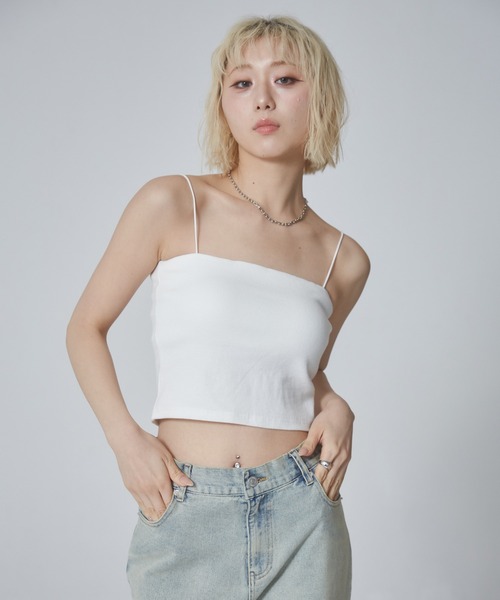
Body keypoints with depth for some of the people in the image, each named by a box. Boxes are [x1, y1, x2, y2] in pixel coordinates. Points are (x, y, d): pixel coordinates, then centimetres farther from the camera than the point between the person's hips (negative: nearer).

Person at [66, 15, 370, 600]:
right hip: (184, 514, -2)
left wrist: (335, 407, -1)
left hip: (302, 514, 3)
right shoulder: (172, 205, -6)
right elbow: (86, 327, 2)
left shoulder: (344, 259, 3)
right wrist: (125, 438, -10)